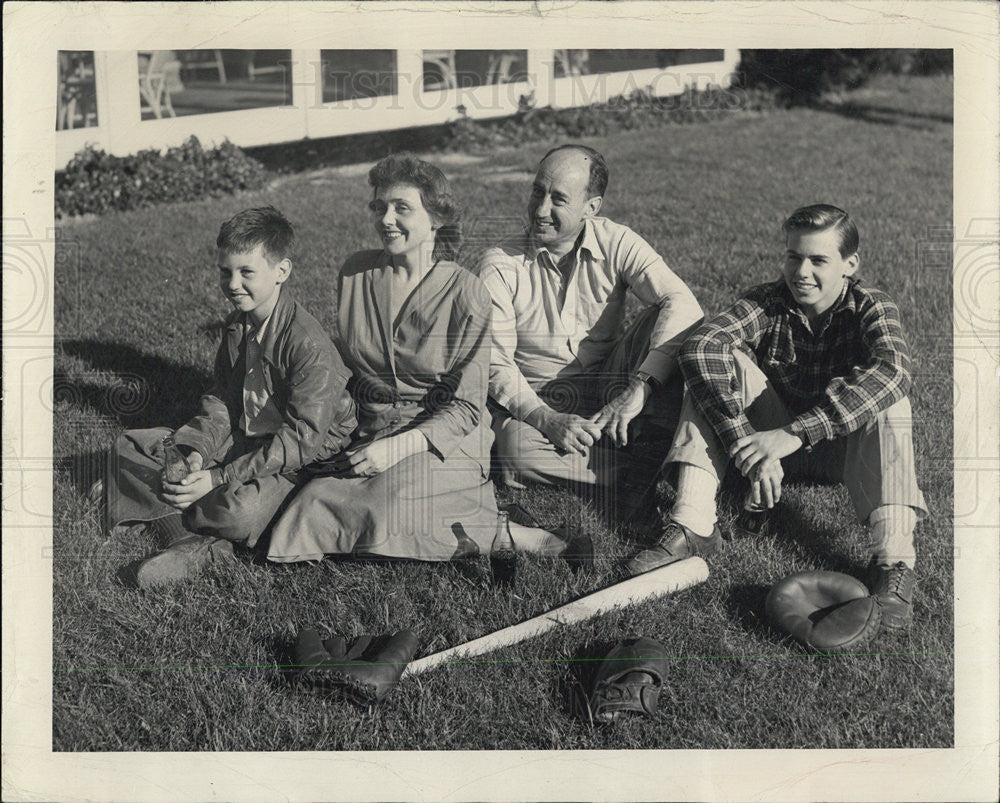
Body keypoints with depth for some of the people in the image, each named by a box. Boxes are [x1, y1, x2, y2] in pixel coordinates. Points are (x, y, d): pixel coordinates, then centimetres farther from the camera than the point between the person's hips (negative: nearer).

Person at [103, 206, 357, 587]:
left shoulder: (308, 344, -25)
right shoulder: (235, 326, 2)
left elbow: (303, 438, -27)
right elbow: (220, 399, 6)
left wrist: (217, 478, -29)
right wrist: (198, 452, -16)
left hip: (303, 457, -8)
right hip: (243, 438, 8)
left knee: (239, 514, -37)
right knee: (131, 447, 0)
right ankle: (196, 543, -19)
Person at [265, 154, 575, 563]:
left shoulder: (466, 292, -7)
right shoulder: (356, 273, 6)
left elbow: (466, 406, -8)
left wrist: (401, 445, -21)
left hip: (441, 439, -5)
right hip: (366, 433, 5)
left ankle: (491, 535, -12)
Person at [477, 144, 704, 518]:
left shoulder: (616, 244, -6)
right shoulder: (499, 266, -9)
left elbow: (682, 304, -21)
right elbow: (495, 364, -11)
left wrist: (639, 387, -34)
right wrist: (548, 420, -29)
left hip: (610, 387, 2)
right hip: (537, 401, -1)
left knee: (661, 322, -22)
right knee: (517, 452, -35)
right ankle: (651, 468, -22)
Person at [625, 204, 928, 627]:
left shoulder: (872, 309, -16)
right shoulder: (768, 303, -14)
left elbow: (891, 370, -40)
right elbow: (699, 347, -33)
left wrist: (793, 433, -51)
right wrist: (746, 445, -46)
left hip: (841, 446, -1)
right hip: (775, 436, 1)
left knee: (887, 396, -32)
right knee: (720, 362, -22)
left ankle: (894, 560, -39)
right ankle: (693, 525, -30)